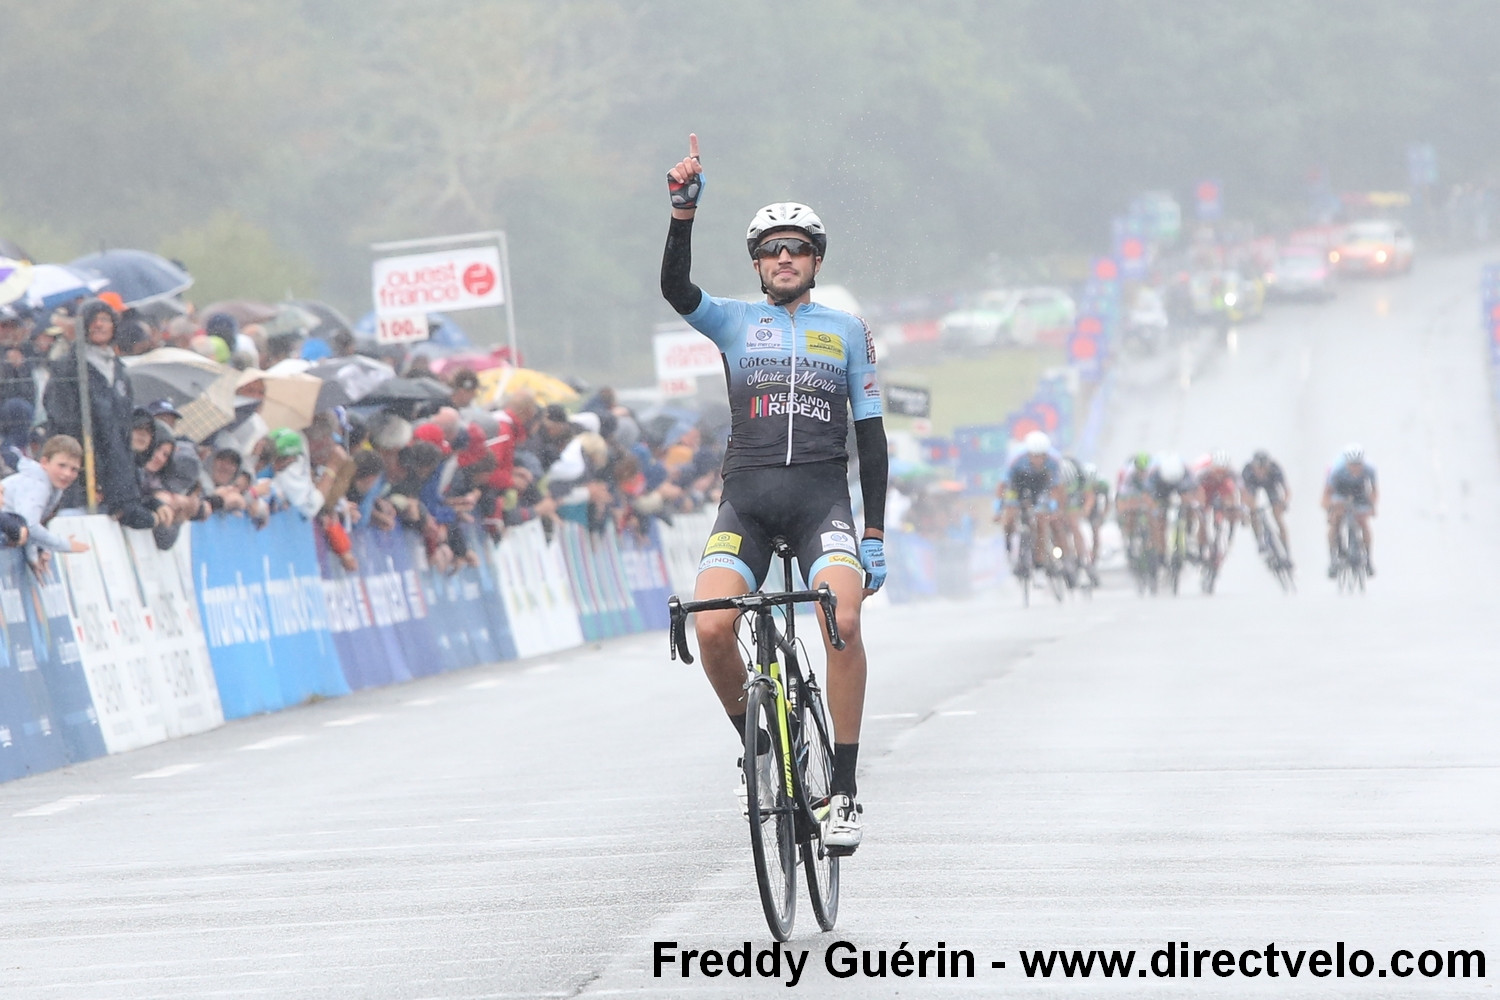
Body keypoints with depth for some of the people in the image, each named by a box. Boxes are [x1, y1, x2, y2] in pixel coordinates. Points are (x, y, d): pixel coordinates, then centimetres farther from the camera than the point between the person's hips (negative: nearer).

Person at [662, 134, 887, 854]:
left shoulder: (847, 332, 13)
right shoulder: (735, 322, 12)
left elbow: (870, 434, 12)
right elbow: (674, 288, -8)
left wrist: (874, 535, 5)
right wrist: (684, 210, -24)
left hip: (822, 496, -1)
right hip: (746, 496, 1)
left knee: (842, 621, -25)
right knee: (711, 628, -21)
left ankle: (843, 791, -17)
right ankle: (757, 745, 6)